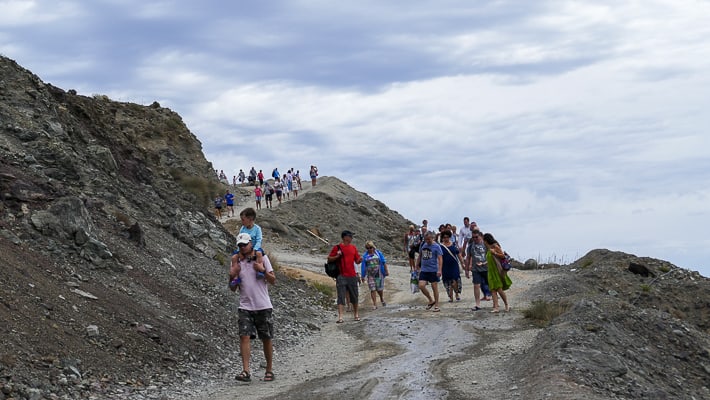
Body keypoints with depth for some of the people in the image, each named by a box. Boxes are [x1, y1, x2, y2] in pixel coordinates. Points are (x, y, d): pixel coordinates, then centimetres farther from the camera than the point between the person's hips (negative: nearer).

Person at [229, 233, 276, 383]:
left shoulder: (262, 258, 2)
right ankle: (246, 371, -18)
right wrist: (232, 276, -10)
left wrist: (263, 270, -15)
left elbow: (273, 281, 1)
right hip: (245, 307, 1)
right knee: (244, 336, -14)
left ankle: (269, 370, 18)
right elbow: (232, 288, 9)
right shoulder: (236, 261, 7)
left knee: (266, 339, 5)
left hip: (263, 306, -1)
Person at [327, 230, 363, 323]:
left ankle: (356, 314, 26)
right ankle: (340, 317, -11)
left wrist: (360, 260, -9)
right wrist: (337, 256, -16)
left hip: (352, 276, 4)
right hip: (341, 276, -4)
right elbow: (329, 260, 1)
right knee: (341, 297, -7)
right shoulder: (337, 247, -1)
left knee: (354, 296, 11)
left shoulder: (353, 247, 11)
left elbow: (357, 261, 14)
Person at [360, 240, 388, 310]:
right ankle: (374, 304, -1)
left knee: (380, 289, 6)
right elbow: (363, 266, 3)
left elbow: (384, 262, 5)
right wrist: (363, 276, 2)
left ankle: (382, 299, 36)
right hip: (370, 275, 0)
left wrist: (386, 271, 2)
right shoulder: (365, 255, 2)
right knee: (372, 289, -5)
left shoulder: (378, 253, 1)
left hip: (379, 274, 0)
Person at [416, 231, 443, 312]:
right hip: (423, 270, 5)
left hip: (433, 270, -5)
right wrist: (417, 266, 20)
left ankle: (436, 305, 12)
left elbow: (440, 259, -13)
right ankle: (431, 301, 14)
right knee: (421, 286, -6)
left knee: (434, 287, 1)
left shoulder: (436, 247, -8)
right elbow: (420, 256, 21)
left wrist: (439, 270, -22)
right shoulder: (423, 245, 9)